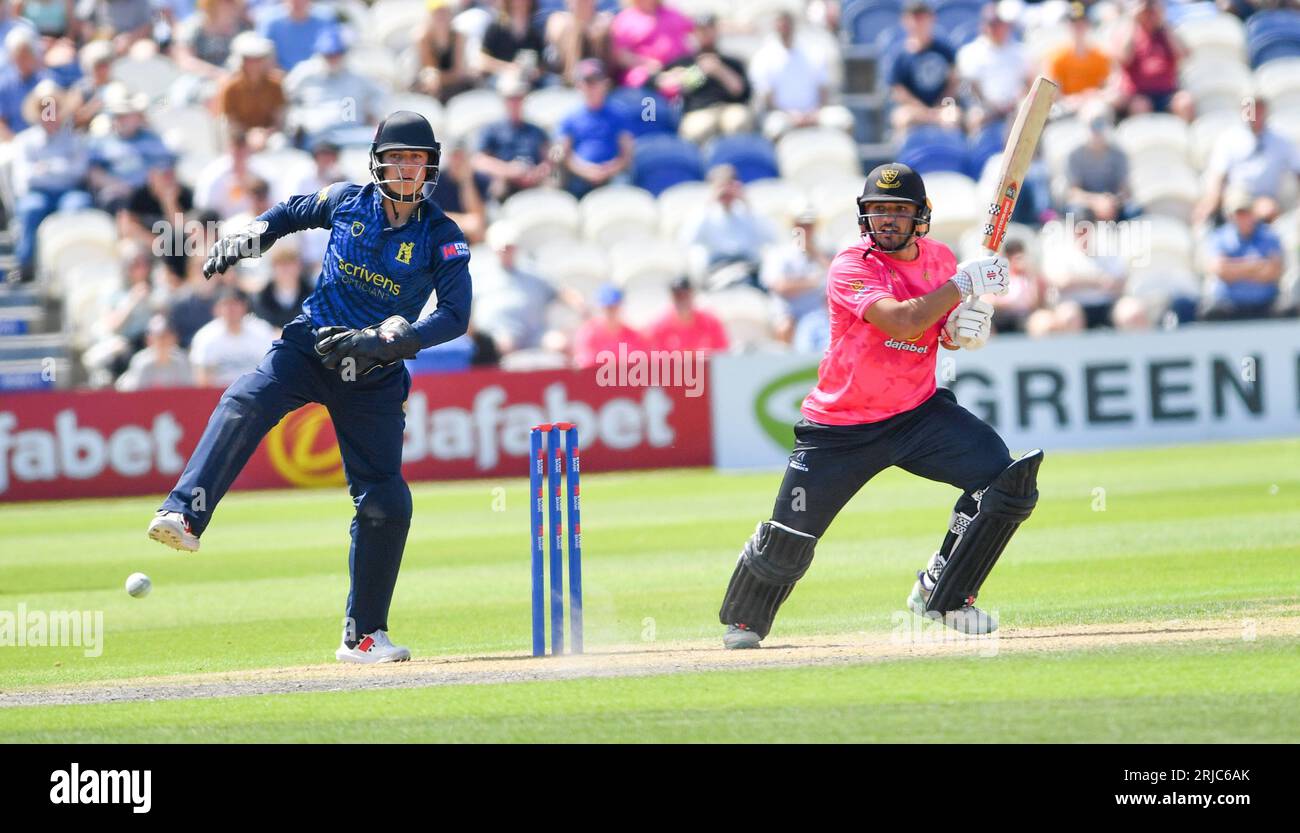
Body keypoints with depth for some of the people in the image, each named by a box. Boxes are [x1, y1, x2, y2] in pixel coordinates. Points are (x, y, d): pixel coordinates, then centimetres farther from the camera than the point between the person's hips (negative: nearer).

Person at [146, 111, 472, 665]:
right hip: (308, 348, 0)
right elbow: (294, 212, 21)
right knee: (245, 403, -32)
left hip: (374, 379, 0)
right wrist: (247, 239, 3)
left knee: (386, 503, -3)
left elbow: (456, 316, -14)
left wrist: (382, 340, -25)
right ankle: (184, 515, -47)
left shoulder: (443, 238, -6)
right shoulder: (347, 202, 1)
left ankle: (363, 636, 10)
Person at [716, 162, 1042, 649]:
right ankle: (743, 621, 28)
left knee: (1004, 477, -17)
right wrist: (964, 283, -28)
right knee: (786, 545, -4)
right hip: (841, 428, -4)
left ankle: (942, 593, 0)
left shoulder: (940, 260, 1)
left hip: (918, 413, 4)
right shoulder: (851, 267, -18)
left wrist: (964, 326, -8)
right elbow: (902, 322, -34)